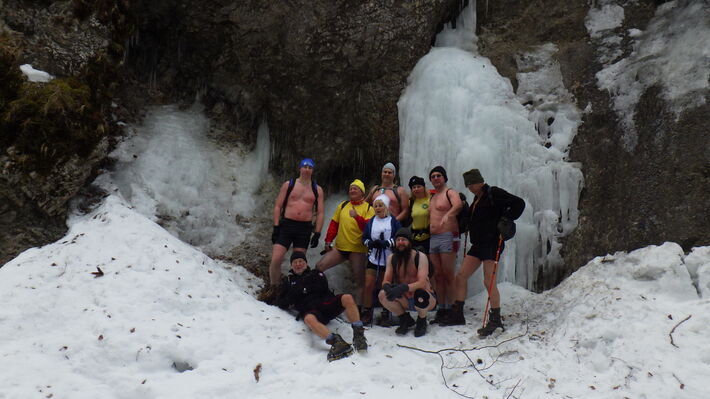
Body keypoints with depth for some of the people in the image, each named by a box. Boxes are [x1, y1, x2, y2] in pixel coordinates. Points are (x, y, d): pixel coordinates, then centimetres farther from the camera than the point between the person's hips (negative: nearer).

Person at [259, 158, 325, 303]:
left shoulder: (317, 189, 8)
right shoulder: (288, 185, 7)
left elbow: (320, 213, 7)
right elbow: (278, 206, 5)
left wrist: (317, 234, -1)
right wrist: (276, 227, -4)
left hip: (305, 228, 1)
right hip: (286, 225, -1)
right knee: (275, 259, -10)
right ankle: (273, 289, 8)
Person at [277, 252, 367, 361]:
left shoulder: (316, 273, 28)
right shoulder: (288, 281, 28)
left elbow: (323, 286, 6)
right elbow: (282, 304, 19)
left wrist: (305, 289, 2)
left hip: (327, 302, 2)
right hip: (310, 309, -2)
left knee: (347, 298, -29)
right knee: (309, 319, -39)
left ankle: (358, 334, -33)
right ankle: (336, 341, -53)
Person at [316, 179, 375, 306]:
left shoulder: (368, 208, 1)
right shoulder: (343, 205, 13)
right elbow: (334, 224, 15)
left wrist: (357, 217, -24)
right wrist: (328, 240, 7)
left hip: (358, 249, -4)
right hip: (340, 248, 4)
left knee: (360, 280, 0)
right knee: (319, 267, -7)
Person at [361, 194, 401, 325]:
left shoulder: (393, 222, -1)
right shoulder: (371, 222, 11)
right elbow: (364, 238, 10)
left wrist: (386, 243, -19)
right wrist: (371, 243, -11)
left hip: (388, 259, -2)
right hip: (373, 258, 3)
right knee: (368, 285, -5)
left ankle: (385, 314, 17)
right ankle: (367, 312, 5)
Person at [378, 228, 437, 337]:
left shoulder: (420, 257, -17)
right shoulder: (391, 258, -3)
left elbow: (422, 283, -28)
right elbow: (385, 281, -6)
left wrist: (403, 288, -45)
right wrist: (387, 286, -32)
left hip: (426, 299, -4)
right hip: (406, 300, 4)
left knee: (419, 293, -38)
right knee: (383, 295, -21)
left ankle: (422, 322, -4)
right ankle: (406, 320, 5)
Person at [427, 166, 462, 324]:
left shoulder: (450, 192, -2)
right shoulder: (432, 197, 22)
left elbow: (458, 204, -24)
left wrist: (448, 215, -43)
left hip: (447, 237, -7)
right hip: (433, 239, 8)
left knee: (448, 275, -8)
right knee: (438, 275, 7)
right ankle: (441, 309, 12)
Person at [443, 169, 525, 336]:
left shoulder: (494, 193, -6)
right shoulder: (477, 199, 20)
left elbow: (519, 203, -10)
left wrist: (506, 220, -18)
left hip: (492, 243, -9)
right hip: (478, 244, 9)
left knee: (489, 281, -10)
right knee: (460, 277, 4)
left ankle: (495, 320, 1)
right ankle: (456, 315, 12)